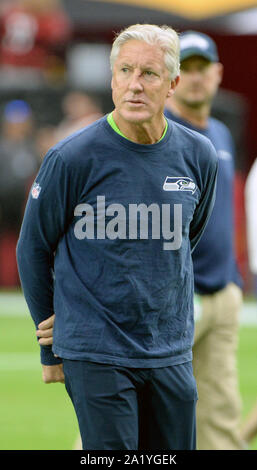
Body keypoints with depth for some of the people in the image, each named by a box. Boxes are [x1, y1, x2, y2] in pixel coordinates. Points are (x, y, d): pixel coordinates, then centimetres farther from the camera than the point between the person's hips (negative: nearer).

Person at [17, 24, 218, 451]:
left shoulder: (199, 156, 2)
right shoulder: (72, 158, -10)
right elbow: (33, 251, 1)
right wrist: (51, 349, 7)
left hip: (172, 354, 4)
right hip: (95, 355, -4)